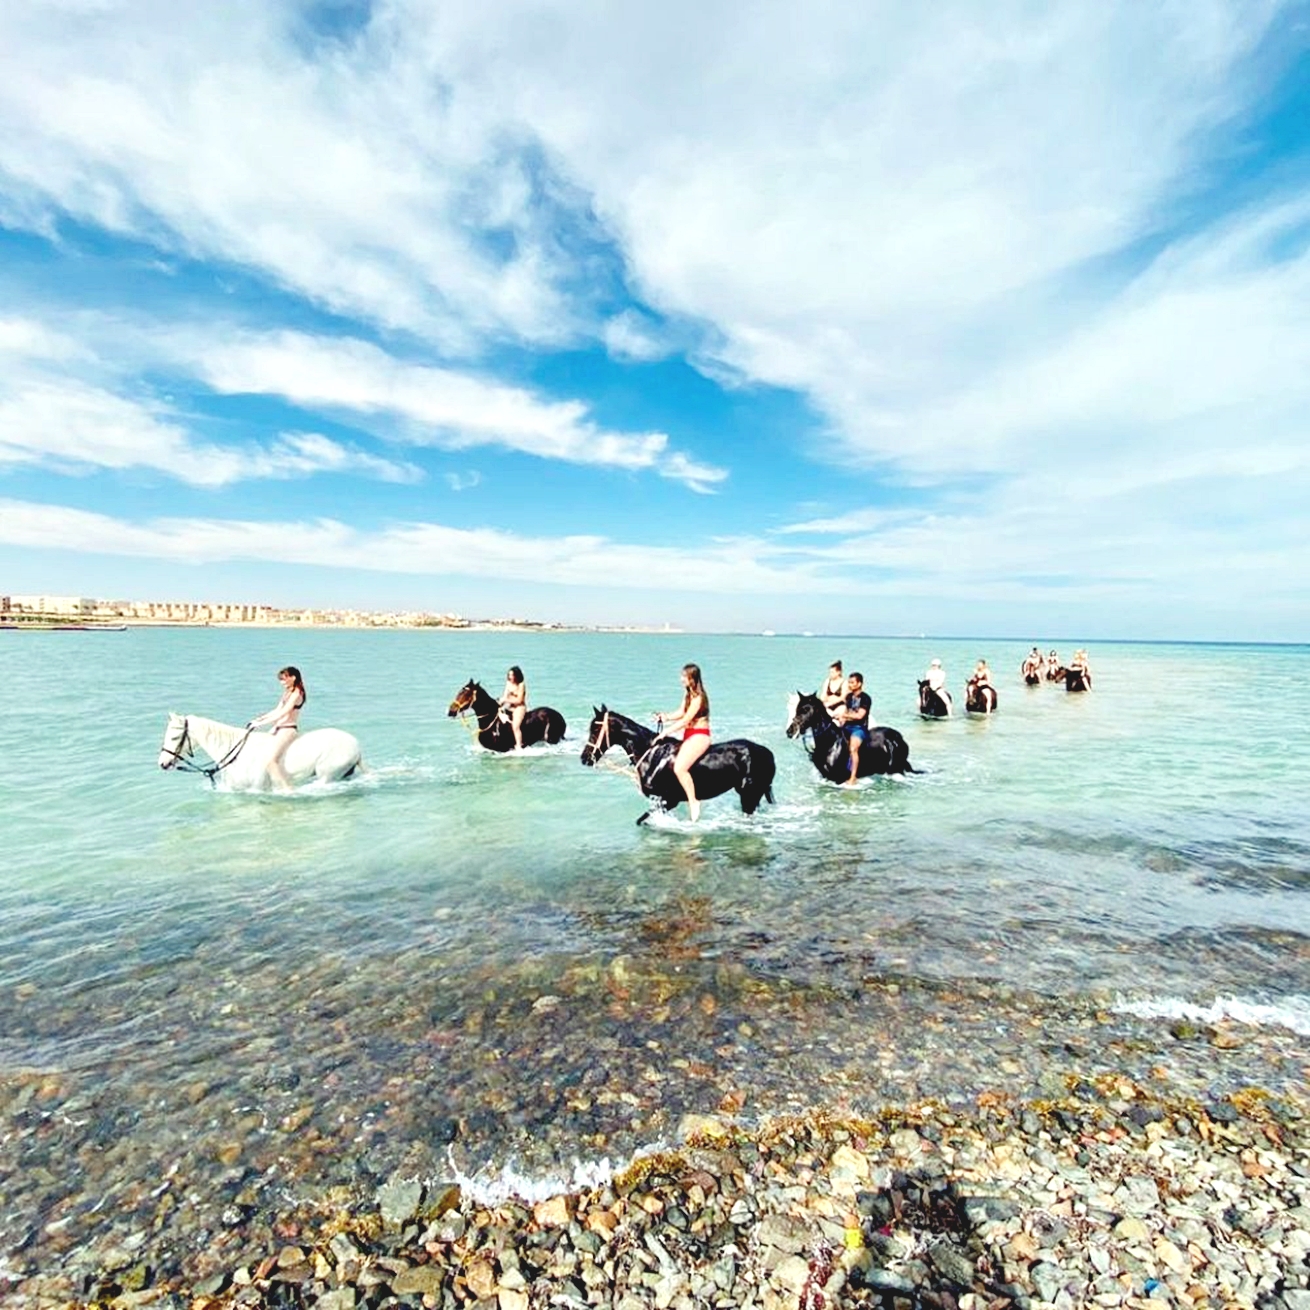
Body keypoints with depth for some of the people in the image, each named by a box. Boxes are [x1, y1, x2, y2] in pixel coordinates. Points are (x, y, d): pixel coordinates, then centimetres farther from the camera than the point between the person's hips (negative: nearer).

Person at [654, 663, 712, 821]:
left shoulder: (698, 697, -17)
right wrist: (667, 717, -5)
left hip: (699, 736, -10)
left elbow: (685, 720, -19)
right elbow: (681, 712, 13)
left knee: (679, 768, -24)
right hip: (688, 735, 10)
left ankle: (693, 802, -12)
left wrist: (666, 731, -17)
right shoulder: (688, 694, 12)